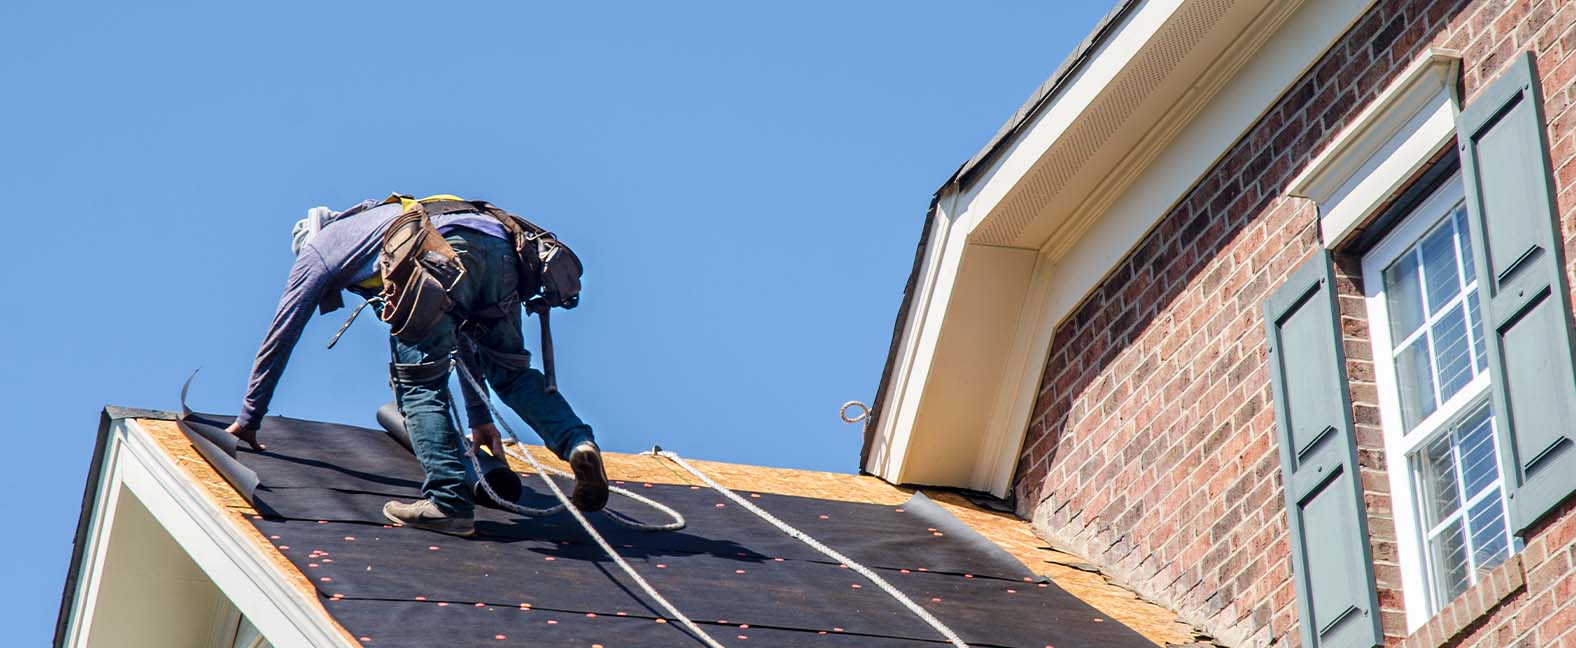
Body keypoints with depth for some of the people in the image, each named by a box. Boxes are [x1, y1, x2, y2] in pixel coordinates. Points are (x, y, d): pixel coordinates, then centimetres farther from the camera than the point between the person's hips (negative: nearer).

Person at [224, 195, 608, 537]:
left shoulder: (317, 248, 31)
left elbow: (280, 335, 33)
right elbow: (461, 333, 45)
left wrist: (248, 419, 42)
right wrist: (480, 417, 47)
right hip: (498, 242, 6)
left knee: (418, 381, 3)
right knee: (511, 371, 18)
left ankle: (448, 501, -9)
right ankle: (578, 443, -4)